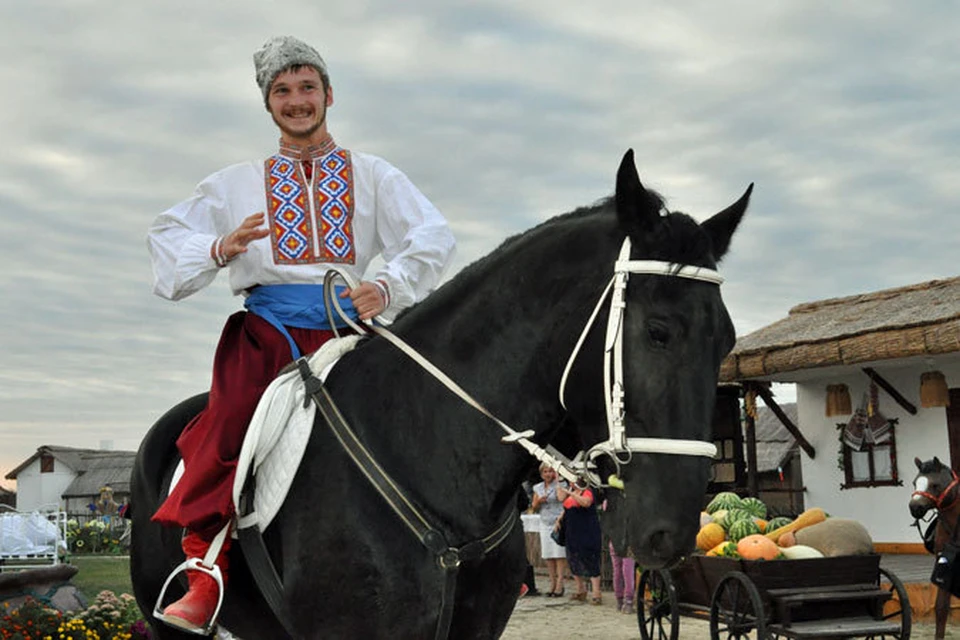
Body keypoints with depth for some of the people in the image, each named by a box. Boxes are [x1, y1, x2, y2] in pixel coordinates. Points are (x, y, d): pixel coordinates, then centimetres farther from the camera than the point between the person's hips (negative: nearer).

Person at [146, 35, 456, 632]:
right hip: (265, 328, 0)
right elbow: (169, 237, 14)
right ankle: (204, 574, -23)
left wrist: (388, 285, -15)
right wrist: (222, 248, -8)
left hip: (346, 326, 0)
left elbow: (433, 237, 4)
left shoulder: (372, 175, 16)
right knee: (232, 420, -28)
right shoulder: (238, 183, 21)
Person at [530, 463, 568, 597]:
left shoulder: (559, 484, -1)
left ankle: (560, 584, -6)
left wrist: (557, 480, -15)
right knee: (548, 555, 4)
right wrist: (538, 501, -6)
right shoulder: (538, 488, 13)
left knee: (559, 554, -7)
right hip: (545, 524, 5)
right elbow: (534, 508, 16)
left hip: (558, 523, -5)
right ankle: (553, 583, 11)